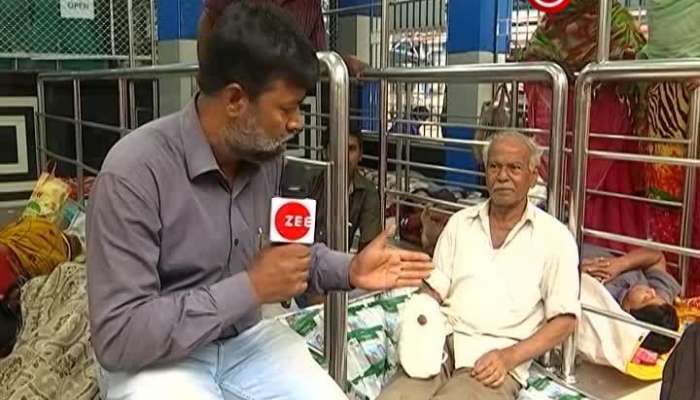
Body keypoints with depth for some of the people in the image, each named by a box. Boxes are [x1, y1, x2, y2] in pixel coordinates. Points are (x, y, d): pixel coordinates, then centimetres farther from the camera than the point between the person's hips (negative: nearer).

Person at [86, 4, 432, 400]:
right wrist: (250, 288, -26)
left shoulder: (267, 154, -4)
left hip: (246, 338, 5)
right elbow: (117, 336, -25)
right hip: (155, 357, -5)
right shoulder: (134, 171, -24)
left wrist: (348, 270, -5)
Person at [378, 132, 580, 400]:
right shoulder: (460, 222, 13)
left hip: (495, 361, -2)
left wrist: (509, 357, -11)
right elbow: (434, 290, 11)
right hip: (442, 345, 3)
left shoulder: (553, 236, 3)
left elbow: (565, 319, 1)